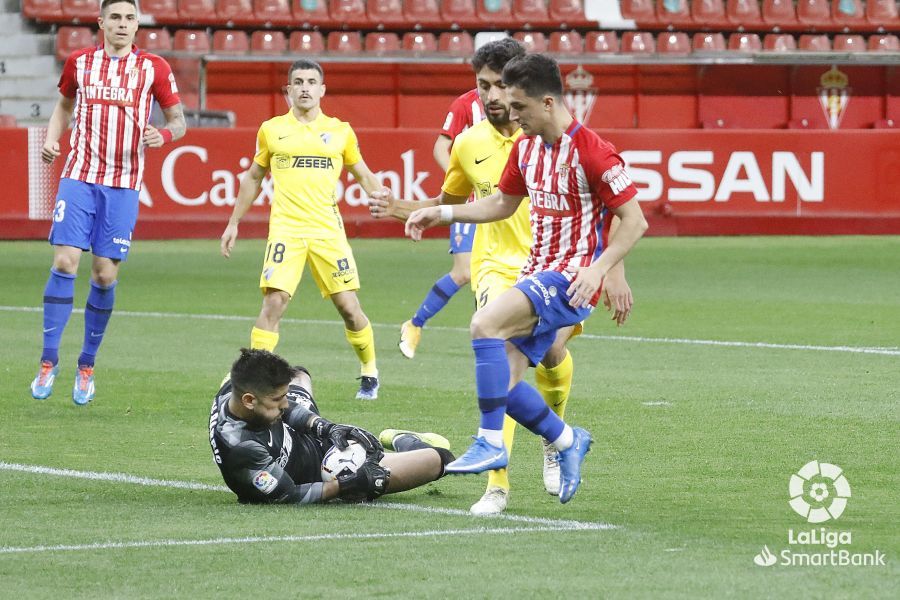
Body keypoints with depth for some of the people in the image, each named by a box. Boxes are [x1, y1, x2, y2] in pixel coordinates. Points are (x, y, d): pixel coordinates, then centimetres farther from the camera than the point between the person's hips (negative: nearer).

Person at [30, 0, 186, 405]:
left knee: (105, 275, -1)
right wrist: (51, 141, 5)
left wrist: (163, 135, -16)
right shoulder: (79, 62, 6)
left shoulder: (154, 68, 2)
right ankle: (48, 362, -6)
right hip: (79, 177, 0)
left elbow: (178, 121, 7)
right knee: (64, 262, -12)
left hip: (123, 185, 0)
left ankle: (86, 366, 14)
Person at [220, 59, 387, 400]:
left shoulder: (340, 131, 8)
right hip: (286, 229, -1)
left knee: (349, 307, 0)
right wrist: (233, 224, 19)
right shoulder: (271, 130, 8)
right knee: (274, 302, -16)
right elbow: (253, 178, 20)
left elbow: (363, 174, 18)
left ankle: (369, 373, 22)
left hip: (328, 231, 1)